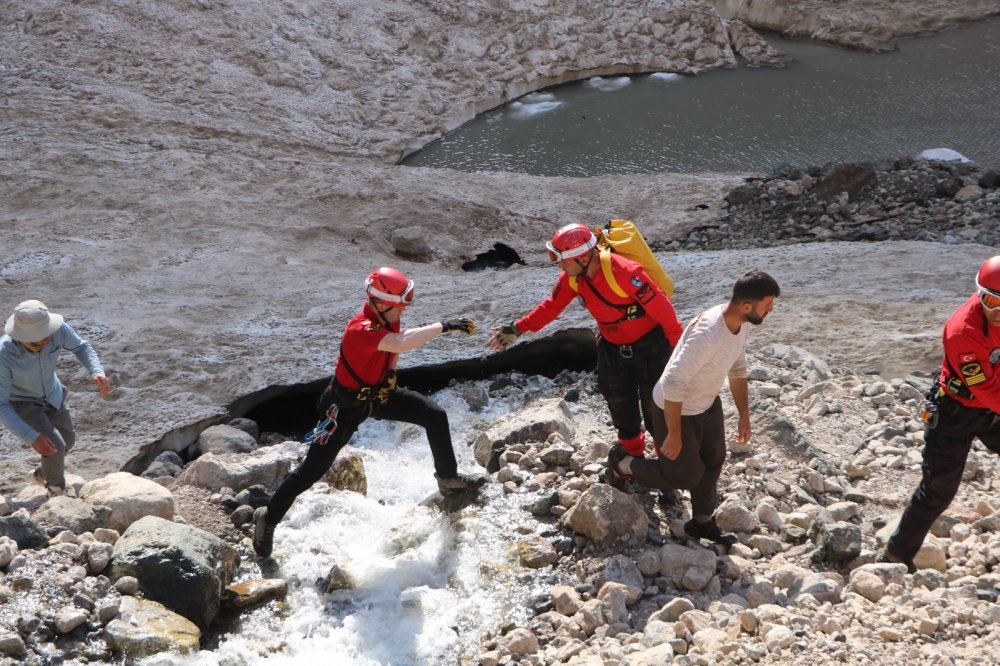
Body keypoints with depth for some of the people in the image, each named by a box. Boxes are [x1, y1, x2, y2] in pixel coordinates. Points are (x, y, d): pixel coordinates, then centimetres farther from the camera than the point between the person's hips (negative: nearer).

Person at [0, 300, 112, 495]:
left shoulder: (58, 329, -34)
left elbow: (80, 347, -11)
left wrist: (97, 372, -31)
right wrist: (31, 438, -40)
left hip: (51, 394, 5)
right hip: (22, 403, -5)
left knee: (68, 441, 21)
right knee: (55, 446, -16)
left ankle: (42, 473, 53)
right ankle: (57, 489, 17)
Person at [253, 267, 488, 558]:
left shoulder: (388, 317, -12)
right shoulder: (361, 329, -37)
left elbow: (399, 338, 13)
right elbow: (401, 344, -54)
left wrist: (389, 374, 3)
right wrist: (443, 326, -49)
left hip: (379, 392, 8)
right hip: (347, 404, -8)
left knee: (435, 416, 4)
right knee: (313, 469, -5)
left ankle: (448, 477, 25)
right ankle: (268, 518, 13)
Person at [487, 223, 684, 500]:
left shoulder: (626, 273, -33)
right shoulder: (572, 277, -12)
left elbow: (662, 309, -26)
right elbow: (551, 306, 1)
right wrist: (516, 329, -5)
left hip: (649, 346, -6)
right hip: (613, 348, 6)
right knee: (623, 414, 14)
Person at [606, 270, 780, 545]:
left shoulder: (741, 324, -11)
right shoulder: (707, 334, -39)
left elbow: (737, 369, 8)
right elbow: (673, 384, -35)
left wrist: (744, 415, 10)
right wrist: (674, 435, -26)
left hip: (708, 404, 8)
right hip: (675, 408, -8)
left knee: (713, 460, 20)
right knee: (686, 476, 5)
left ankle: (702, 522, 41)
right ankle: (623, 462, 27)